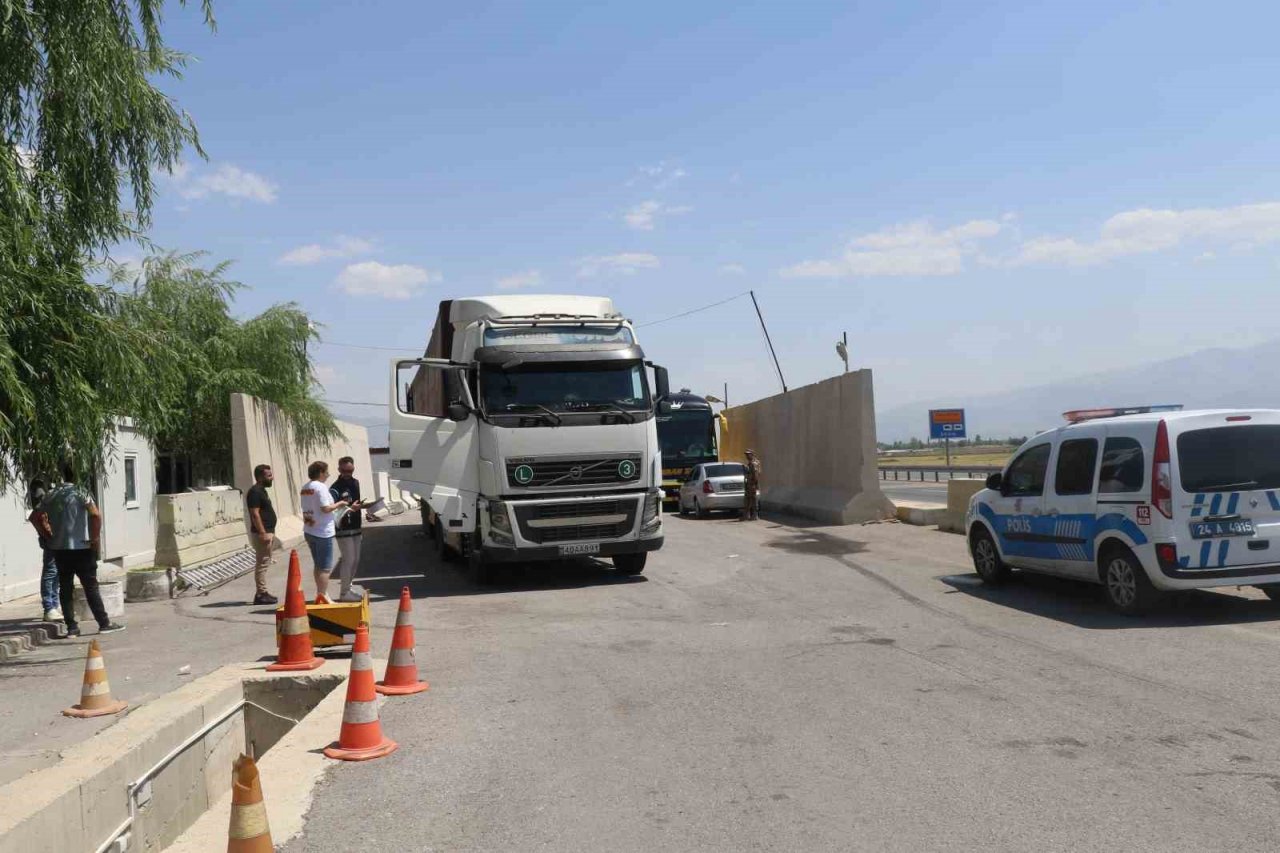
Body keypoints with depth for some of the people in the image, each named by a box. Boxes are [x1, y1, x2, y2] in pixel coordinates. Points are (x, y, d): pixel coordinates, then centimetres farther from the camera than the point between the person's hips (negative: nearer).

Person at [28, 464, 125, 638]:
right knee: (91, 587, 0)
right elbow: (96, 515, -18)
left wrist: (48, 535, 15)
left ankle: (71, 627, 8)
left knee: (66, 588, 8)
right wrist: (95, 538, -8)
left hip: (59, 549, 4)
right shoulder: (81, 492, -6)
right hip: (81, 548, -4)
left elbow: (35, 517, 10)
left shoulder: (51, 496, 9)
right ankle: (104, 623, 3)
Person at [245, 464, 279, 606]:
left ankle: (263, 592, 18)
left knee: (264, 563, 13)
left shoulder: (262, 491, 16)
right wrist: (263, 533, -23)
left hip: (268, 532, 10)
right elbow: (255, 514, -21)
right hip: (262, 533, -10)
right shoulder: (254, 492, -15)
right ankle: (261, 594, -6)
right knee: (262, 563, -8)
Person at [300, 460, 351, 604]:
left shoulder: (305, 488, 9)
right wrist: (338, 504, -5)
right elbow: (325, 508, -21)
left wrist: (335, 505, 15)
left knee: (319, 566, 17)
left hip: (309, 531, 8)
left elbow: (313, 507, 12)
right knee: (325, 567, -1)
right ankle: (323, 596, 0)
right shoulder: (320, 487, -15)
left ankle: (320, 595, 23)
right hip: (323, 532, -8)